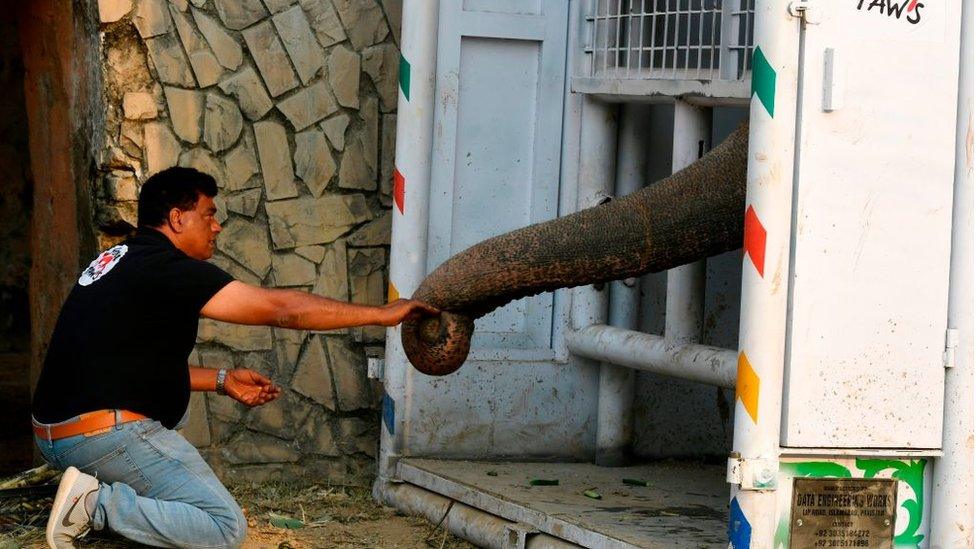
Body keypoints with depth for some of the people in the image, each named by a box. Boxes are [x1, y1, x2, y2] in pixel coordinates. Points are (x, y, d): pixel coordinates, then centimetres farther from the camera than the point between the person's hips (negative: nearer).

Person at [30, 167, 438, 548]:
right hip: (107, 436, -10)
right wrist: (381, 314, -6)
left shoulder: (120, 260, 17)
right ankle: (99, 503, -16)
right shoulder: (167, 270, -12)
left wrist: (221, 381, 20)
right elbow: (281, 308, -12)